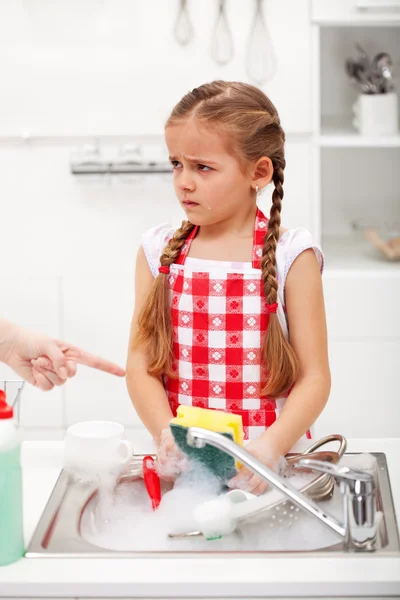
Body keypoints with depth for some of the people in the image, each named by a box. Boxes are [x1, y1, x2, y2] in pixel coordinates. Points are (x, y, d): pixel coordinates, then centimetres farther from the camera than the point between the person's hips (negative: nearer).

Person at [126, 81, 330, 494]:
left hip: (267, 464, -2)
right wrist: (167, 436, -12)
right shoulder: (160, 251, 7)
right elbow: (141, 365, 5)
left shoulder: (291, 257, -1)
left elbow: (314, 377, -2)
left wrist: (270, 448, -17)